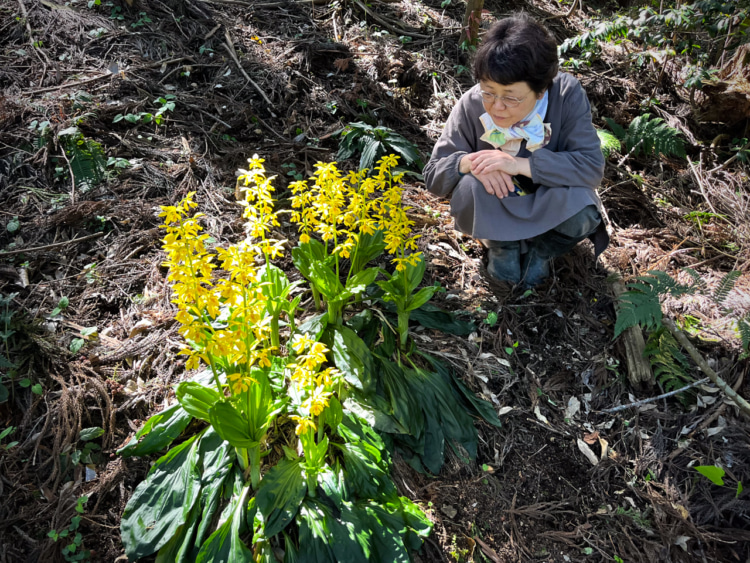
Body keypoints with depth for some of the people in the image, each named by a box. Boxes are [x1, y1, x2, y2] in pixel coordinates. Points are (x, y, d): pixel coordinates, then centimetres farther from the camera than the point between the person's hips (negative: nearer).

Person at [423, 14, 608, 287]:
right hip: (497, 214, 1)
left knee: (580, 203, -35)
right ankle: (502, 246, -4)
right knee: (468, 189, -33)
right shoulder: (471, 105, -19)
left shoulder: (567, 94, -22)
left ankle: (541, 250, -3)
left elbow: (592, 166, -28)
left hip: (549, 209, 0)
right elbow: (433, 174, -13)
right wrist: (468, 161, -37)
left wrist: (519, 164, -38)